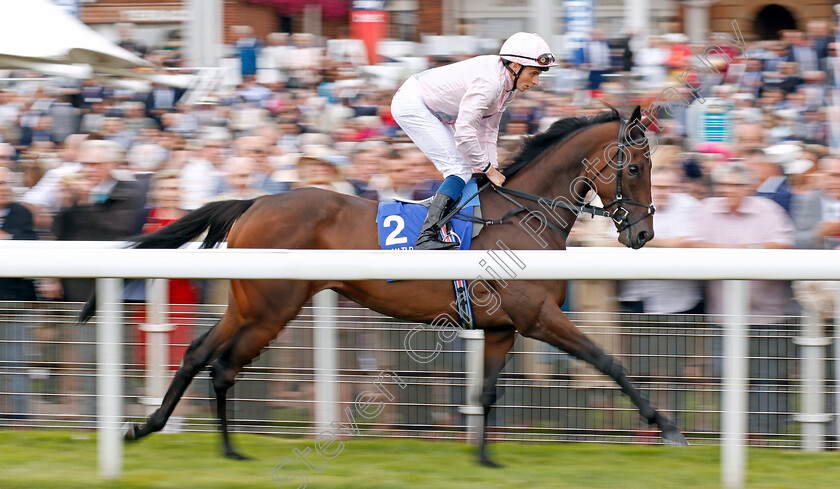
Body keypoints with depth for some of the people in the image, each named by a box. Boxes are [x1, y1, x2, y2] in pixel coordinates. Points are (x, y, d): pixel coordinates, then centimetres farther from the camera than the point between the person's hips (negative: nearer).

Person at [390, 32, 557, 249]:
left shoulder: (508, 86, 2)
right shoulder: (489, 82, -29)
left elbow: (487, 130, 9)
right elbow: (464, 132, -30)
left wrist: (491, 168, -1)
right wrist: (487, 169, -19)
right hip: (411, 105, -10)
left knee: (464, 170, 10)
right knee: (460, 169, -16)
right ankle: (426, 237, -25)